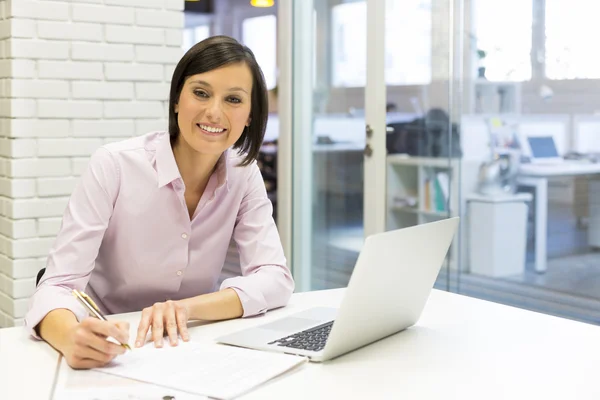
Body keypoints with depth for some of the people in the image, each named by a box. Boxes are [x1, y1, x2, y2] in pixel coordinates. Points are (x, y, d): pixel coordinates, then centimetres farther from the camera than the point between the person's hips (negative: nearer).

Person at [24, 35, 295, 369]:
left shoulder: (244, 175, -4)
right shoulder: (114, 166, -15)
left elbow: (276, 279, -12)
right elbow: (57, 286, -18)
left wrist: (187, 307, -29)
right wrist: (72, 338, -41)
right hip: (106, 356, -2)